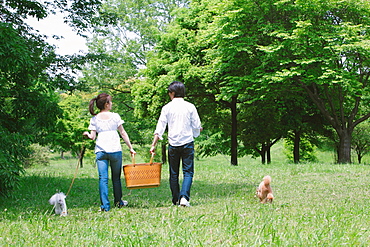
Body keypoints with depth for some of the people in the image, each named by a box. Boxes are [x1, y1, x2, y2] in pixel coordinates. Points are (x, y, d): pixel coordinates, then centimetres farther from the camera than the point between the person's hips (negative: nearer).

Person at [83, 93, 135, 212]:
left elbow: (92, 136, 1)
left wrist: (87, 134, 24)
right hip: (115, 150, -1)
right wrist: (131, 148, 8)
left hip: (100, 151, 1)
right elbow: (123, 133, 3)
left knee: (103, 178, -1)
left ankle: (105, 205, -8)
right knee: (116, 177, 13)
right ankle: (118, 202, 27)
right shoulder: (115, 116, 1)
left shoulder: (94, 119, 6)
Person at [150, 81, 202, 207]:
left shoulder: (167, 108, 1)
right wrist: (197, 130, 25)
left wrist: (153, 144, 1)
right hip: (187, 142, -1)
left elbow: (160, 127, -1)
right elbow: (197, 126, 2)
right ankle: (184, 197, -17)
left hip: (173, 144, 1)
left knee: (174, 173, 11)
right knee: (188, 172, 0)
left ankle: (176, 200, 14)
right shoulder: (190, 107, -1)